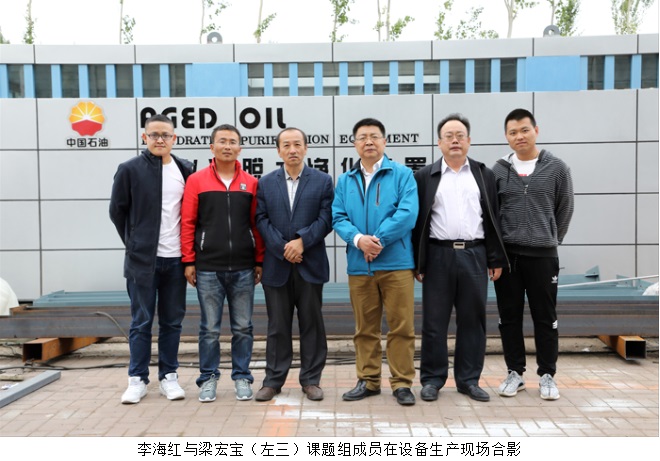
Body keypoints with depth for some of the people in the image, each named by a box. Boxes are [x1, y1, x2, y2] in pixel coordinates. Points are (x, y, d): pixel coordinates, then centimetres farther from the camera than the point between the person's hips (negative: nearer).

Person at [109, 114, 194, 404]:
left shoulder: (185, 170, 5)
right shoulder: (129, 170, -1)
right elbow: (117, 211, 5)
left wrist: (188, 249, 6)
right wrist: (134, 242, 5)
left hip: (176, 259, 2)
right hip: (142, 259, -2)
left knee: (172, 321, 9)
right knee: (141, 322, 6)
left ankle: (168, 376, 20)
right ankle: (138, 379, 17)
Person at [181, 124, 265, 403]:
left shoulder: (251, 183, 6)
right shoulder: (196, 181, 2)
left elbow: (257, 224, 7)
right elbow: (187, 223, 1)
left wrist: (259, 260, 4)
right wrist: (189, 261, -2)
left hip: (243, 268, 1)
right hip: (208, 268, -1)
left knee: (242, 327, 8)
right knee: (210, 328, 6)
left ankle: (242, 378, 21)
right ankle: (208, 378, 20)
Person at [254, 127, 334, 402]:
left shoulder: (323, 181, 5)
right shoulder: (265, 183, 9)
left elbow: (326, 218, -3)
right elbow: (262, 220, 1)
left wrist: (302, 241, -14)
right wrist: (283, 249, -10)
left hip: (311, 264, -1)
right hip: (276, 265, 1)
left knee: (311, 324, 6)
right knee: (277, 326, 8)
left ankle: (311, 380, 17)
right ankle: (273, 380, 18)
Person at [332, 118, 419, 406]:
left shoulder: (403, 174, 2)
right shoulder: (345, 180, 12)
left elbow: (407, 213, -10)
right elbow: (338, 217, 4)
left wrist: (377, 241, -15)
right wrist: (359, 239, -14)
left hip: (396, 262, -3)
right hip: (358, 265, 3)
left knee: (401, 326, 1)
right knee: (365, 328, 11)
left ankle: (402, 383, 13)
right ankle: (368, 380, 23)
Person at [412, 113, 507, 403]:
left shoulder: (484, 175, 11)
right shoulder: (425, 176, 5)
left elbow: (492, 219, 9)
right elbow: (418, 220, 3)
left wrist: (496, 260, 4)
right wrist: (416, 262, -1)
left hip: (474, 255, 2)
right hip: (438, 256, -1)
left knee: (473, 320, 7)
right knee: (434, 321, 3)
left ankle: (469, 379, 19)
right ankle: (432, 378, 16)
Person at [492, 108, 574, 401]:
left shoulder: (557, 168, 1)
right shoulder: (498, 171, 3)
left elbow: (565, 210, 7)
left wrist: (551, 240, 8)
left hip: (543, 255, -1)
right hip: (507, 255, 1)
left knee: (545, 319, 6)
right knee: (510, 318, 7)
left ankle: (547, 375, 19)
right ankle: (515, 373, 20)